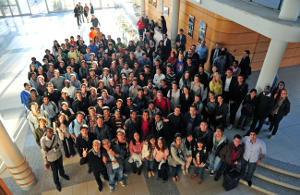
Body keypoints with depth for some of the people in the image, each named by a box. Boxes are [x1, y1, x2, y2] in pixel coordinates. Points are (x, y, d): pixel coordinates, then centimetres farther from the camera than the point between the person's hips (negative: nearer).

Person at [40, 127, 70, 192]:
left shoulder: (55, 136, -22)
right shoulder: (43, 140, -29)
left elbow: (60, 144, -11)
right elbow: (45, 152, -23)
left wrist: (49, 149, -22)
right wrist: (54, 149, -24)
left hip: (59, 155, 2)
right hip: (51, 158, -2)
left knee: (61, 166, 29)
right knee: (55, 171, 20)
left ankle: (62, 174, 62)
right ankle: (57, 182, 49)